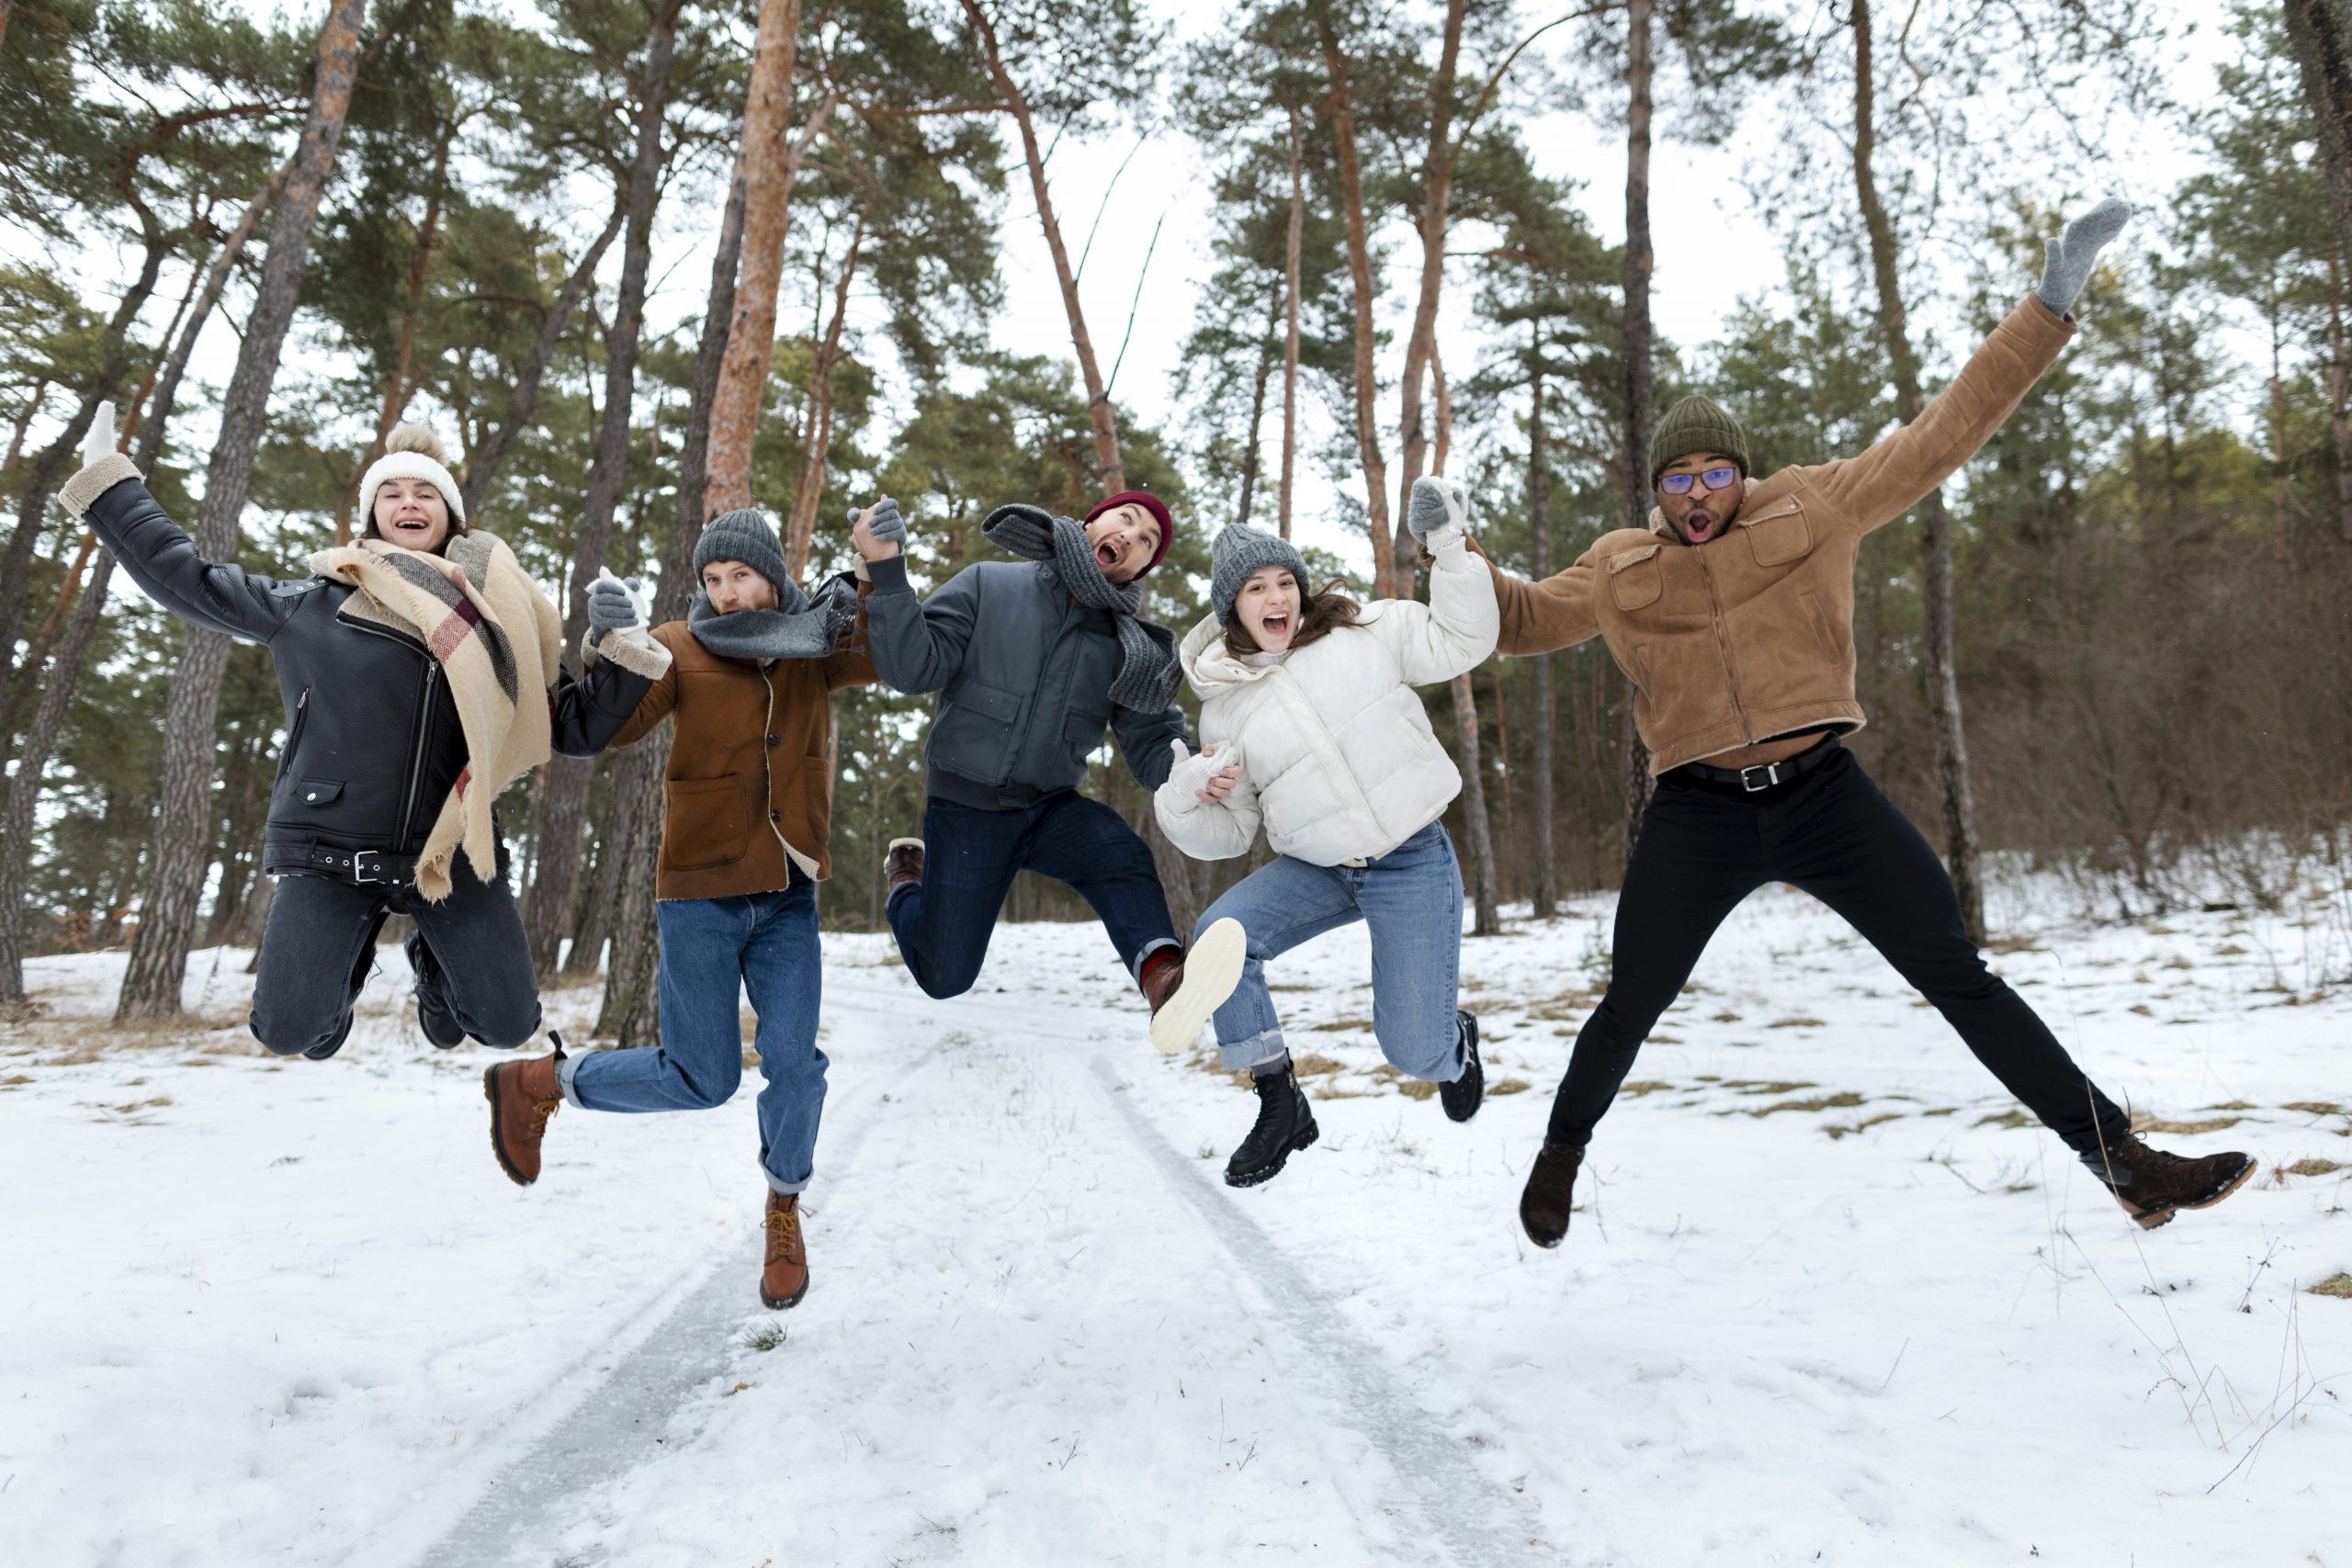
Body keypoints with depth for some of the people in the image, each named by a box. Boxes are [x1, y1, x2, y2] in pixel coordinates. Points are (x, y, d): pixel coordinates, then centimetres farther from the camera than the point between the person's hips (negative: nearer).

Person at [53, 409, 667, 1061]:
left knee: (509, 1026, -2)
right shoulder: (314, 604, 2)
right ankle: (347, 963, 28)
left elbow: (574, 726, 6)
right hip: (330, 849, -1)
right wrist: (108, 484, 13)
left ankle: (434, 960, 34)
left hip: (450, 851, 1)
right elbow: (185, 578, 10)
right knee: (287, 1030, -9)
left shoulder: (494, 618, 6)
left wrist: (620, 650, -6)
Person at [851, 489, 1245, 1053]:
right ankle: (908, 875, 36)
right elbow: (913, 668, -16)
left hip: (1052, 807, 2)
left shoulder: (1128, 647, -1)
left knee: (1122, 855, -31)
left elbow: (1151, 745, -4)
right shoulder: (988, 586, -7)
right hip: (966, 809, -1)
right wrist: (887, 571, -30)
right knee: (945, 979, 6)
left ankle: (1163, 977, -56)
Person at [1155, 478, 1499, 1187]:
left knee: (1412, 1049, -6)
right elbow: (1228, 834, 6)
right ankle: (1280, 1107, -5)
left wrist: (1449, 551, -19)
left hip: (1413, 865, -3)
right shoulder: (1224, 708, 1)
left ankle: (1456, 1040, 36)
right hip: (1316, 869, 3)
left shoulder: (1364, 633, -4)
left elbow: (1461, 642, -9)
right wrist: (1190, 796, -16)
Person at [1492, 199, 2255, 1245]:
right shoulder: (1619, 570, 5)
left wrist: (2050, 308, 2)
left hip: (1825, 796, 0)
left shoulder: (1814, 510, 4)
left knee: (1962, 977, 1)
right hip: (1698, 817, 0)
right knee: (1629, 1008, 6)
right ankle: (1562, 1152, 31)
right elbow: (1522, 620, 16)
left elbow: (1943, 433, 5)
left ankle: (2119, 1156, 11)